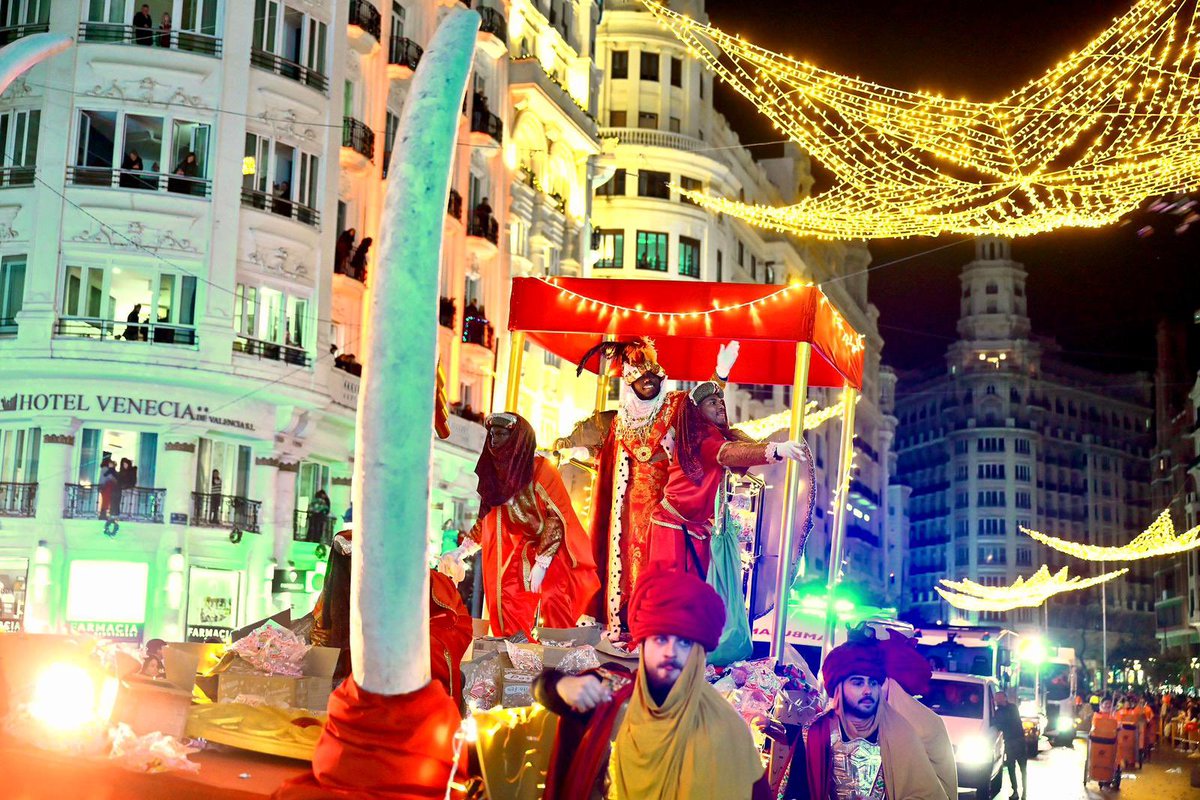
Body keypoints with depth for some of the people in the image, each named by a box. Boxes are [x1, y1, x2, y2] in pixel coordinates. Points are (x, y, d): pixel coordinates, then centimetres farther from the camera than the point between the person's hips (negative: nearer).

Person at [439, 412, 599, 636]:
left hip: (551, 557, -5)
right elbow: (484, 522, 16)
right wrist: (460, 552, 11)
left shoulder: (540, 469, -12)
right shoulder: (496, 474, 6)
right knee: (512, 615, -6)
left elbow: (557, 518, -16)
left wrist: (541, 564, -21)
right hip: (514, 559, 6)